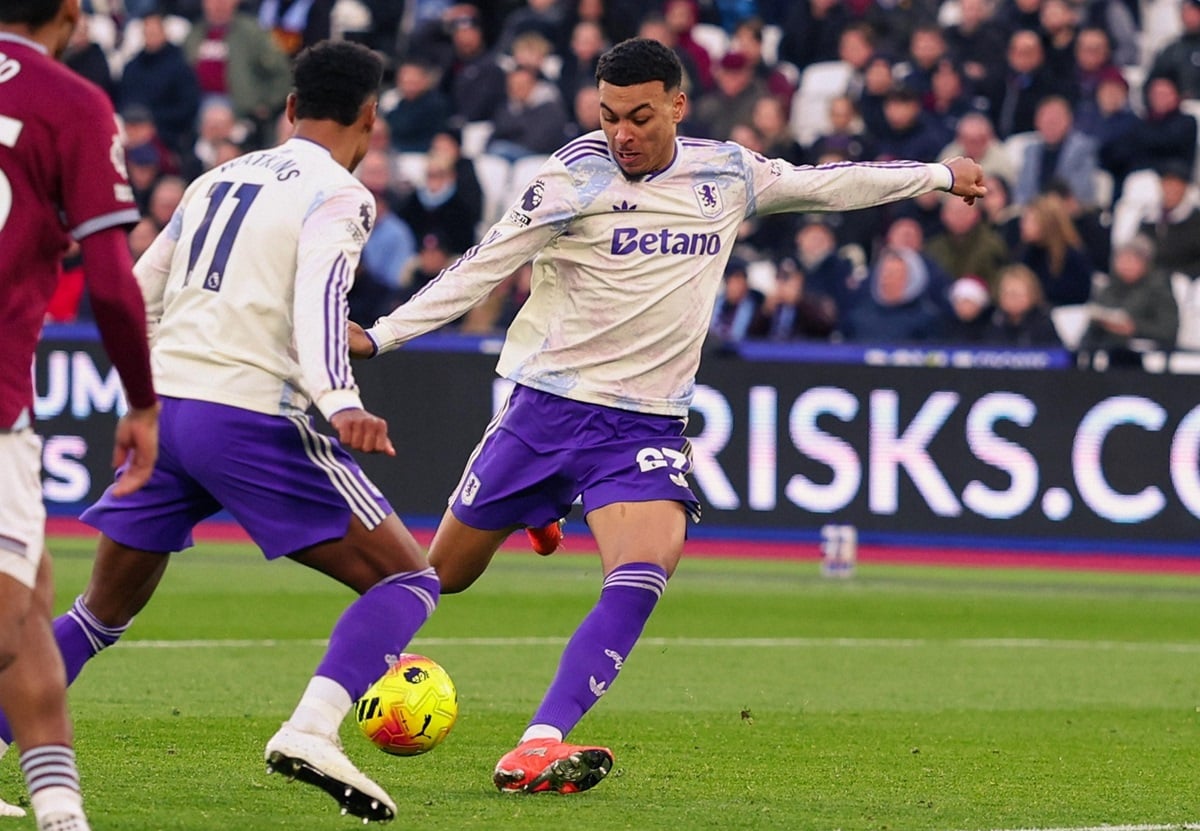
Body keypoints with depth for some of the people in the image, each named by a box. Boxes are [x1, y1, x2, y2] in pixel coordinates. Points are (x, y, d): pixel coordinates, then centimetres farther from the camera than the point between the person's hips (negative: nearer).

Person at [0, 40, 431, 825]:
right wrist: (339, 402, -33)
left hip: (162, 407, 7)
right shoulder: (339, 196, -1)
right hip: (251, 419, -7)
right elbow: (320, 296, -20)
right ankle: (312, 730, -21)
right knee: (408, 580, 0)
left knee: (103, 614, 21)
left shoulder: (218, 178, 20)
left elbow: (137, 296, 25)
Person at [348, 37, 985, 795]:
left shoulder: (727, 175, 4)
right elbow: (481, 269, -9)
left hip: (648, 425, 2)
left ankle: (539, 747, -29)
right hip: (549, 404, -2)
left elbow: (825, 185, 20)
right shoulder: (576, 179, -10)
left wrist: (938, 175, 26)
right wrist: (379, 337, -17)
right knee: (443, 575, 5)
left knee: (644, 574, -23)